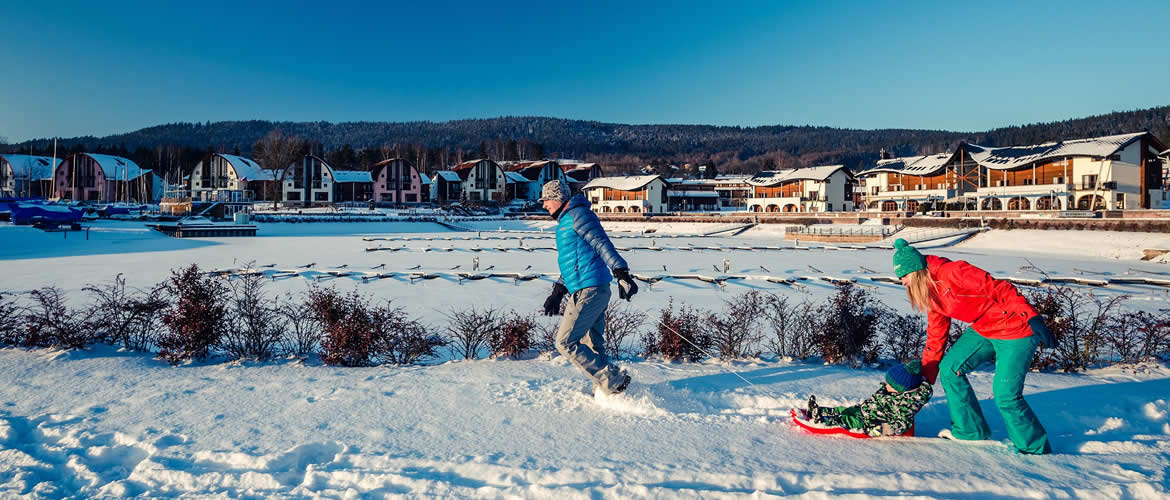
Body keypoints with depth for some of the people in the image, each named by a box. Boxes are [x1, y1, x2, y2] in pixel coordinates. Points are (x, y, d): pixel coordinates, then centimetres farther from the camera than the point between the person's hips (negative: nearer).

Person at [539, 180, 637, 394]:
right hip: (596, 291, 10)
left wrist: (621, 273, -29)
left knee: (565, 342, -8)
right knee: (593, 346, 13)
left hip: (588, 291, -10)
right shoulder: (565, 221, 24)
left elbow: (602, 243, -19)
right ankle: (612, 384, 18)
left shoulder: (577, 214, -7)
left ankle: (613, 382, -7)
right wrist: (557, 292, 27)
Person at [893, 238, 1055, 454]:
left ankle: (1036, 449, 13)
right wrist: (925, 377, 14)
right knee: (949, 368, 3)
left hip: (1016, 331, -9)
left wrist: (1032, 317, -32)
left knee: (1005, 395, -10)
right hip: (983, 331, 9)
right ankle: (970, 431, 17)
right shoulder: (931, 294, 6)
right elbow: (936, 335, 12)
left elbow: (1000, 289, -24)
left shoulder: (952, 272, -22)